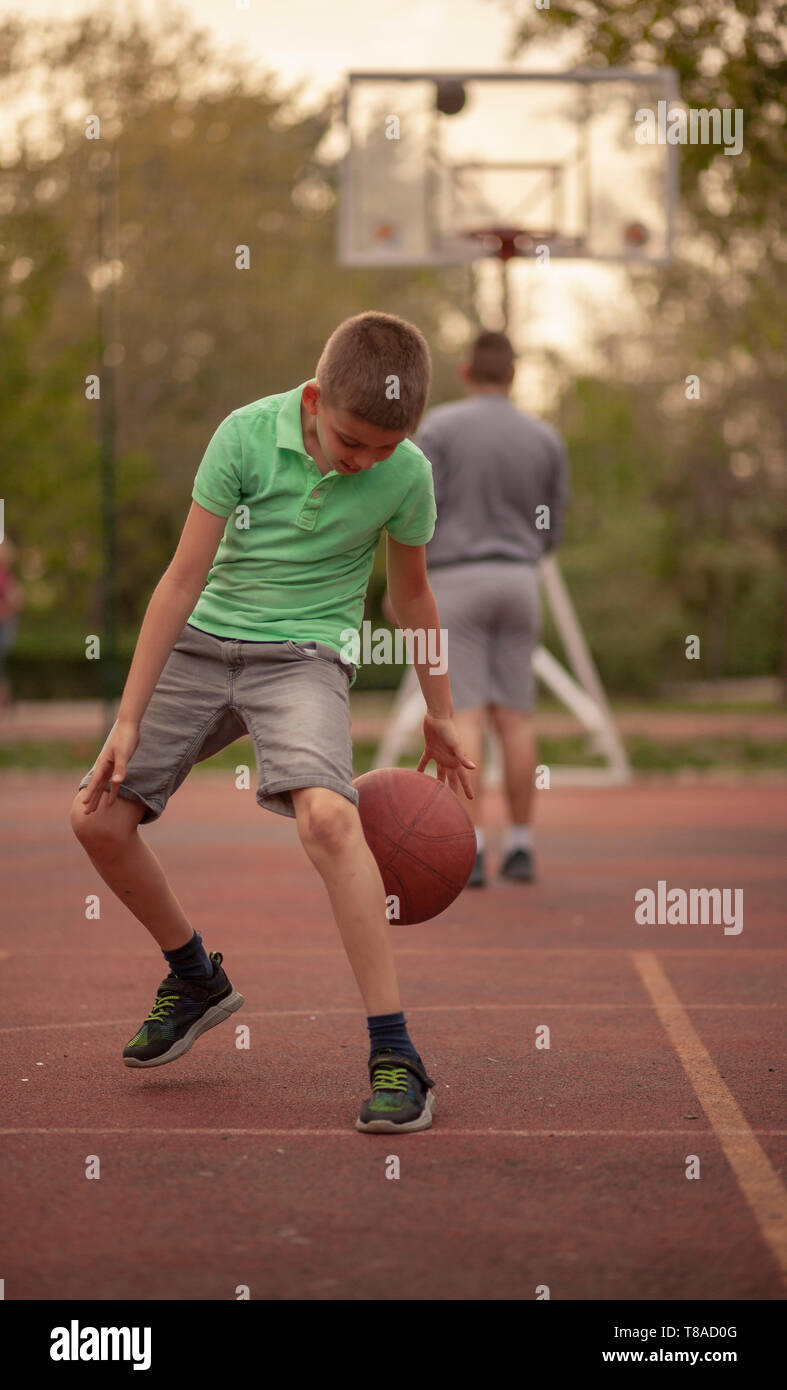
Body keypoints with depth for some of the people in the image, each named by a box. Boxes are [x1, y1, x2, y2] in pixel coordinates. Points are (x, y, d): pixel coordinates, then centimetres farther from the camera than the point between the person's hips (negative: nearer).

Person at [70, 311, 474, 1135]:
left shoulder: (406, 475, -10)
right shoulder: (246, 433, -14)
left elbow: (411, 593, 9)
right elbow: (184, 578, -9)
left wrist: (439, 714, 18)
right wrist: (129, 717, -8)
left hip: (304, 655, -2)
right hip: (204, 642, 2)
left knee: (326, 814, -30)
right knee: (98, 817, -3)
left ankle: (393, 1052, -26)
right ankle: (196, 980, 24)